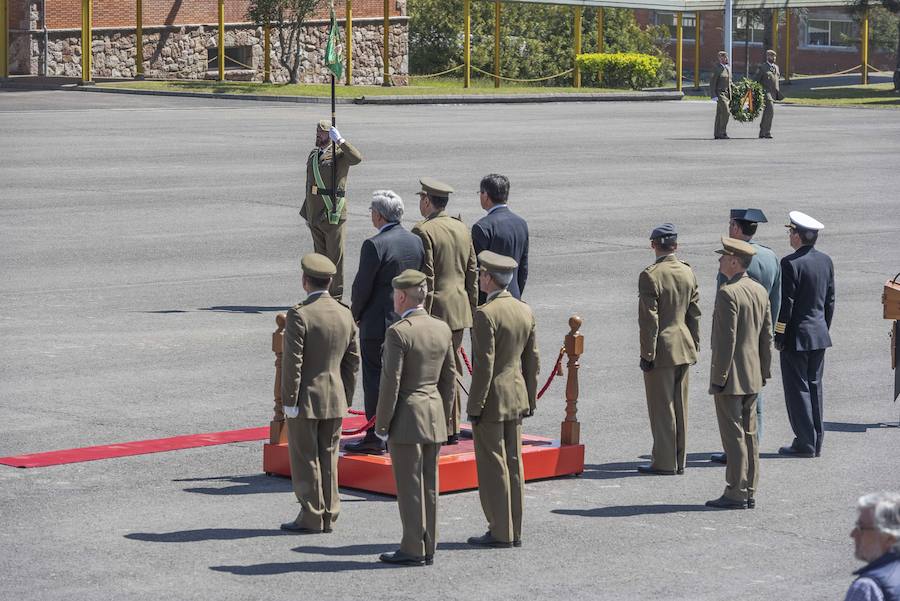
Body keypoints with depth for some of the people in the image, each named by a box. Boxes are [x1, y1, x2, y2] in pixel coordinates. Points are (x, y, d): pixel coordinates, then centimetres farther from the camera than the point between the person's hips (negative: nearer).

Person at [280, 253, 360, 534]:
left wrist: (289, 401, -11)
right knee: (328, 458, 12)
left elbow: (292, 362, -17)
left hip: (306, 399, -6)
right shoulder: (345, 315, 4)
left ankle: (311, 517, 5)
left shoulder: (299, 315, -16)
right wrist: (346, 400, 15)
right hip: (335, 400, 6)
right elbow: (353, 361, 8)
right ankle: (328, 516, 16)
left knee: (305, 460, 2)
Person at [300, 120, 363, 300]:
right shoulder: (313, 155, 15)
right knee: (320, 255, 13)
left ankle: (336, 295, 3)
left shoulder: (339, 154, -7)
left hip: (332, 214, -7)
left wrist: (340, 140, -34)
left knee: (335, 256, -2)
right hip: (315, 215, 7)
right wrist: (306, 212, 22)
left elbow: (357, 158, -31)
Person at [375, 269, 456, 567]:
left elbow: (391, 382, -17)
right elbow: (449, 378, 11)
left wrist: (382, 424, -10)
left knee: (409, 487, -1)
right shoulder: (443, 329, 6)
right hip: (435, 419, 7)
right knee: (429, 485, 11)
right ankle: (428, 547, 16)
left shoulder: (398, 332, -16)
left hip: (407, 418, -7)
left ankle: (413, 549, 2)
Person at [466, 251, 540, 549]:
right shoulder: (525, 311, 7)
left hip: (492, 400, -8)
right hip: (516, 398, 8)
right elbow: (532, 361, 11)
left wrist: (475, 407, -14)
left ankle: (500, 532, 2)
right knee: (513, 464, 11)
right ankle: (514, 531, 16)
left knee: (493, 467, -1)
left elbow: (484, 365, -19)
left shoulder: (486, 314, -17)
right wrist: (530, 401, 18)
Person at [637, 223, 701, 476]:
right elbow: (694, 314, 9)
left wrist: (646, 354, -11)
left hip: (662, 350, -7)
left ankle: (665, 462, 5)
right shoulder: (688, 272, 4)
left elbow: (649, 320, -16)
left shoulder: (650, 276, -16)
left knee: (661, 408, 1)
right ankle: (678, 461, 19)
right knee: (680, 406, 13)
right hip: (684, 349, 7)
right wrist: (694, 347, 17)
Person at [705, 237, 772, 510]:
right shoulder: (760, 291, 9)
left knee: (734, 436, -4)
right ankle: (749, 492, 16)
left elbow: (726, 339, -19)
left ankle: (735, 494, -1)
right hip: (753, 377, 8)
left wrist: (718, 378, -15)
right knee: (749, 434, 12)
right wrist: (764, 371, 18)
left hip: (731, 377, -8)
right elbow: (767, 336, 13)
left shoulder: (728, 293, -17)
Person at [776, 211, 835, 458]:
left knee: (798, 389, -1)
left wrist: (779, 337, -9)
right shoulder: (825, 261, 6)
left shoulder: (791, 263, -17)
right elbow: (830, 300, 11)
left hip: (797, 336, -7)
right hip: (819, 334, 7)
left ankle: (805, 443, 1)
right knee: (814, 387, 14)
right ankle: (816, 442, 17)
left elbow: (786, 304, -16)